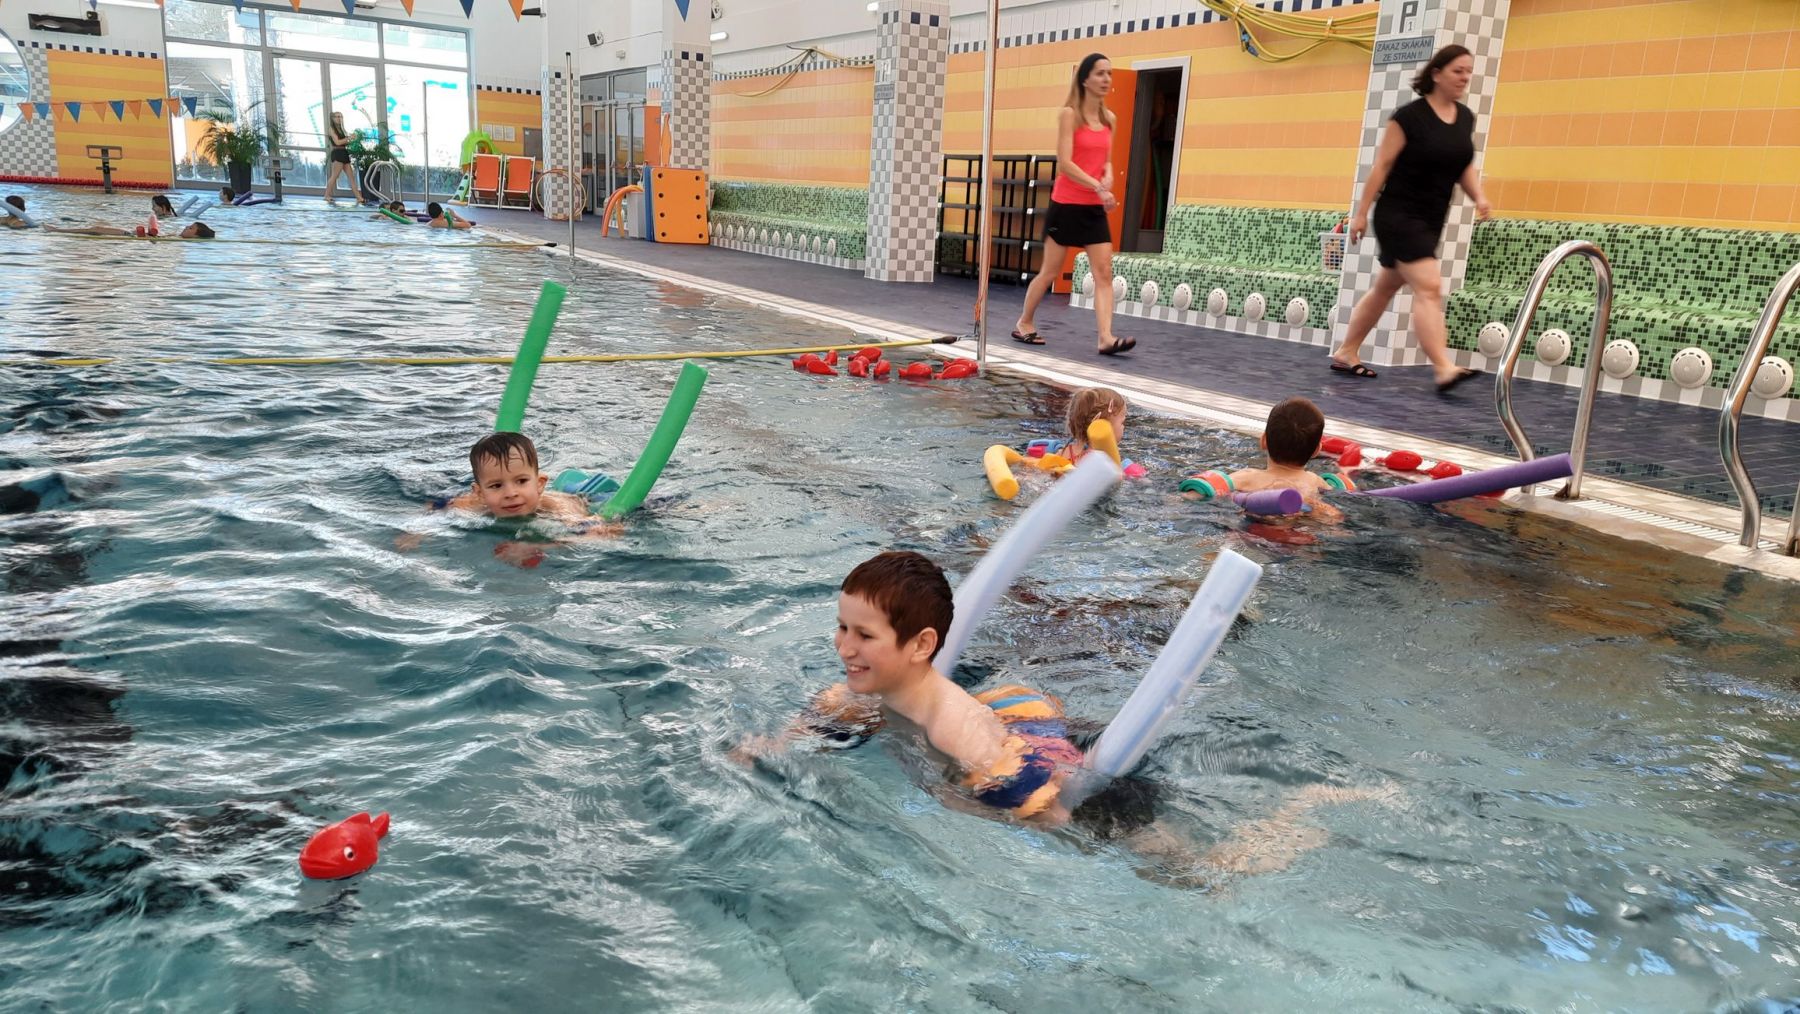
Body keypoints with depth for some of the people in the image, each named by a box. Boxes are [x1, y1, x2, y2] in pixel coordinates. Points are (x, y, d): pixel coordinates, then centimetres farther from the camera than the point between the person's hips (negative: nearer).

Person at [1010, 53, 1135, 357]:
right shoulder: (1069, 114, -8)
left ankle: (1106, 338, -11)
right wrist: (1098, 187, -25)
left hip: (1094, 208, 6)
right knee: (1050, 271, 5)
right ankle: (1024, 323, 24)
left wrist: (1108, 177, -6)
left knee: (1104, 273, -6)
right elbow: (1065, 163, -16)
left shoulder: (1109, 118, 11)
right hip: (1066, 205, -5)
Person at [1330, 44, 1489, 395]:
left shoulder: (1465, 118, 8)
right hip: (1398, 215, -8)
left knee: (1386, 288, 15)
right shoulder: (1410, 115, -12)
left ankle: (1345, 354, 27)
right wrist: (1361, 212, -9)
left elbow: (1465, 166, 16)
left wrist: (1478, 196, -1)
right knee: (1429, 288, -19)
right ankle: (1444, 370, -24)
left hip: (1431, 221, 8)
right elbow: (1382, 164, -10)